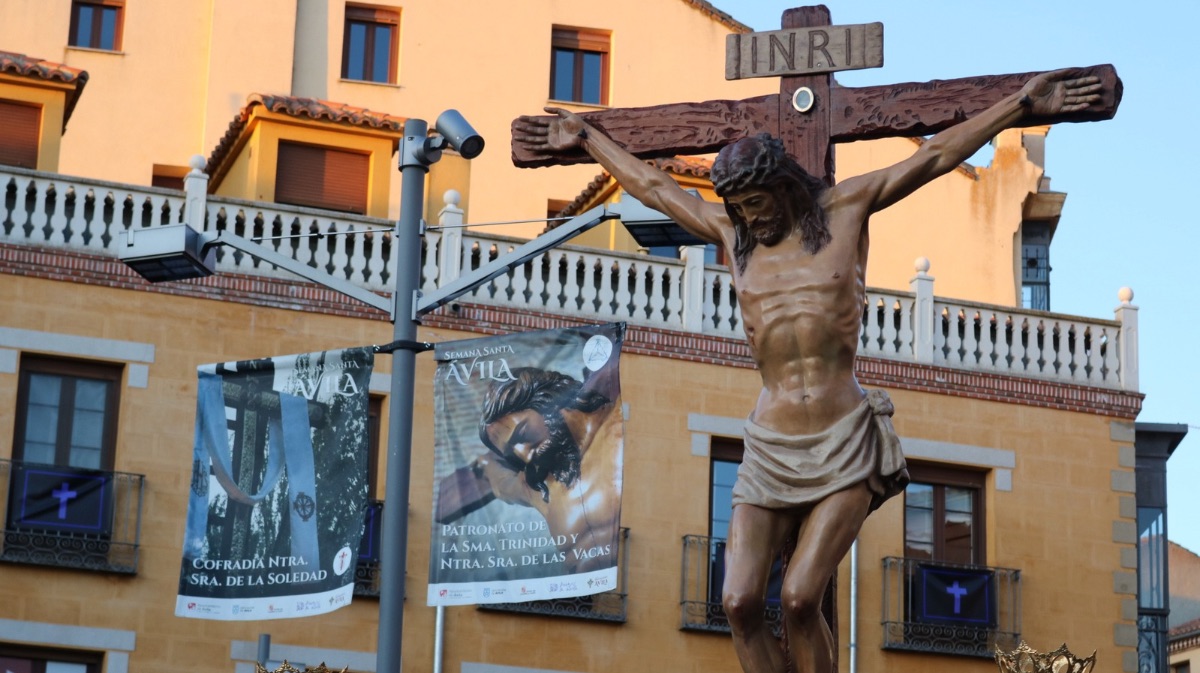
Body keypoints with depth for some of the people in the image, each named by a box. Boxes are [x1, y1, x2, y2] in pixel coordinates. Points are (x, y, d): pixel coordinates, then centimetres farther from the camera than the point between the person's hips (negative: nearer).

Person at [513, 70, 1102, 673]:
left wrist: (1023, 102, 7)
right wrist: (585, 138, 35)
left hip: (843, 446, -4)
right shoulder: (732, 235, 15)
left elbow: (936, 155, 7)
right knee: (739, 603, -10)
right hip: (769, 448, 4)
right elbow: (651, 186, 26)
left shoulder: (845, 208, 6)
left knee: (799, 599, -16)